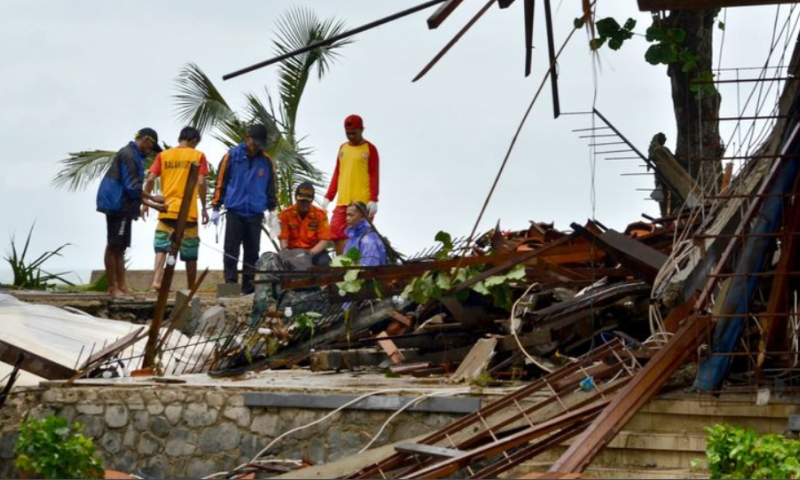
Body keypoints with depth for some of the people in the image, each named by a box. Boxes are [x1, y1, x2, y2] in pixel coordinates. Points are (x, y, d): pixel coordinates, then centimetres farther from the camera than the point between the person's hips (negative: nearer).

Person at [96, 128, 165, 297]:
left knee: (119, 248, 9)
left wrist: (153, 205, 16)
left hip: (122, 208, 10)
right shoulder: (128, 155, -12)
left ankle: (122, 287, 11)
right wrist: (153, 198, -10)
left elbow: (134, 190, 22)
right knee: (114, 246, -7)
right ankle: (113, 287, -5)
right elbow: (132, 187, -18)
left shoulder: (134, 156, 19)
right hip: (118, 206, -10)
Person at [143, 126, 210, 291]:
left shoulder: (163, 155, 7)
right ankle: (191, 288, 16)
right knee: (190, 253, 10)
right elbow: (201, 183, -6)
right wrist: (204, 207, 1)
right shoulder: (198, 156, 1)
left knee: (161, 246, 7)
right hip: (188, 212, -2)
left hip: (166, 210, 2)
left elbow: (150, 180, 0)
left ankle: (157, 279, -16)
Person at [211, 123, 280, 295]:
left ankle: (249, 285, 10)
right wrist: (216, 208, 1)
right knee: (231, 250, -3)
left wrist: (272, 211, 11)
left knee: (252, 251, 5)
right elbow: (220, 182, 1)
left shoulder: (266, 161, 4)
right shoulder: (232, 156, -2)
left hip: (256, 213, 2)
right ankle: (230, 284, -2)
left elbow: (271, 186, 12)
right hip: (234, 211, -2)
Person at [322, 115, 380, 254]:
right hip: (342, 202, 5)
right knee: (338, 234, -3)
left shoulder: (370, 149, 1)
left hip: (362, 202, -5)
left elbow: (374, 175, -4)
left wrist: (373, 200, -13)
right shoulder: (343, 148, 17)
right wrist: (328, 197, 14)